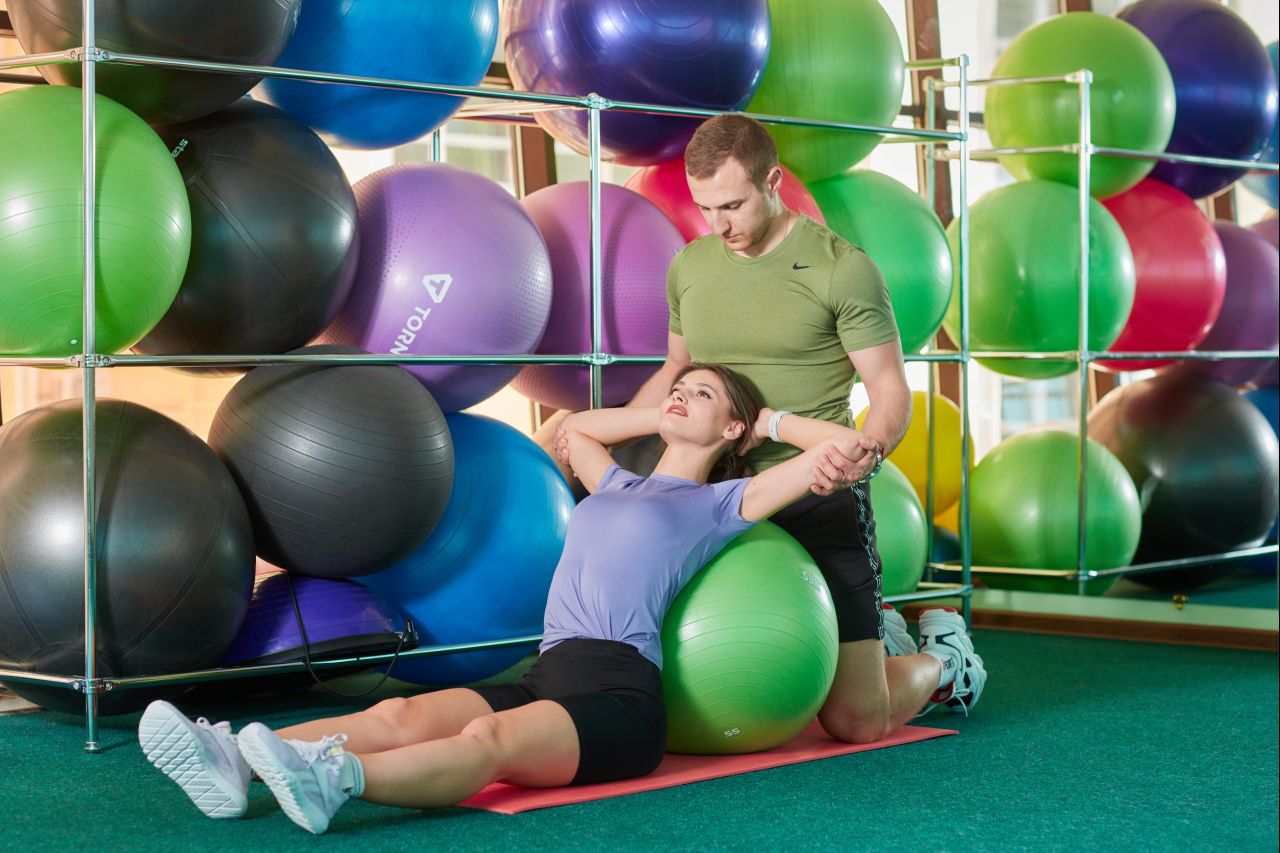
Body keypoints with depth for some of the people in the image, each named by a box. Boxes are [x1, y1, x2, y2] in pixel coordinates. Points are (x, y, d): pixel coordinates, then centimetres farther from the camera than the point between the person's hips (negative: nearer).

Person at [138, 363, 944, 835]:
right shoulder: (619, 486, 31)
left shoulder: (722, 503, 12)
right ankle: (237, 761, -47)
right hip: (550, 673, 6)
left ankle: (334, 781, -66)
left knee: (489, 740, -38)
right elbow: (575, 427, 51)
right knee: (402, 716, -24)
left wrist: (765, 418, 20)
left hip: (621, 692, -6)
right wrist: (661, 416, 42)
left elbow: (843, 446, 4)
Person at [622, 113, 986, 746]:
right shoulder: (689, 267, 7)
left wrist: (868, 453, -30)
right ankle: (877, 635, 35)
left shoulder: (841, 267, -9)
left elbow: (890, 390, -8)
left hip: (818, 501, -6)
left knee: (855, 722, -10)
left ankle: (944, 658, 26)